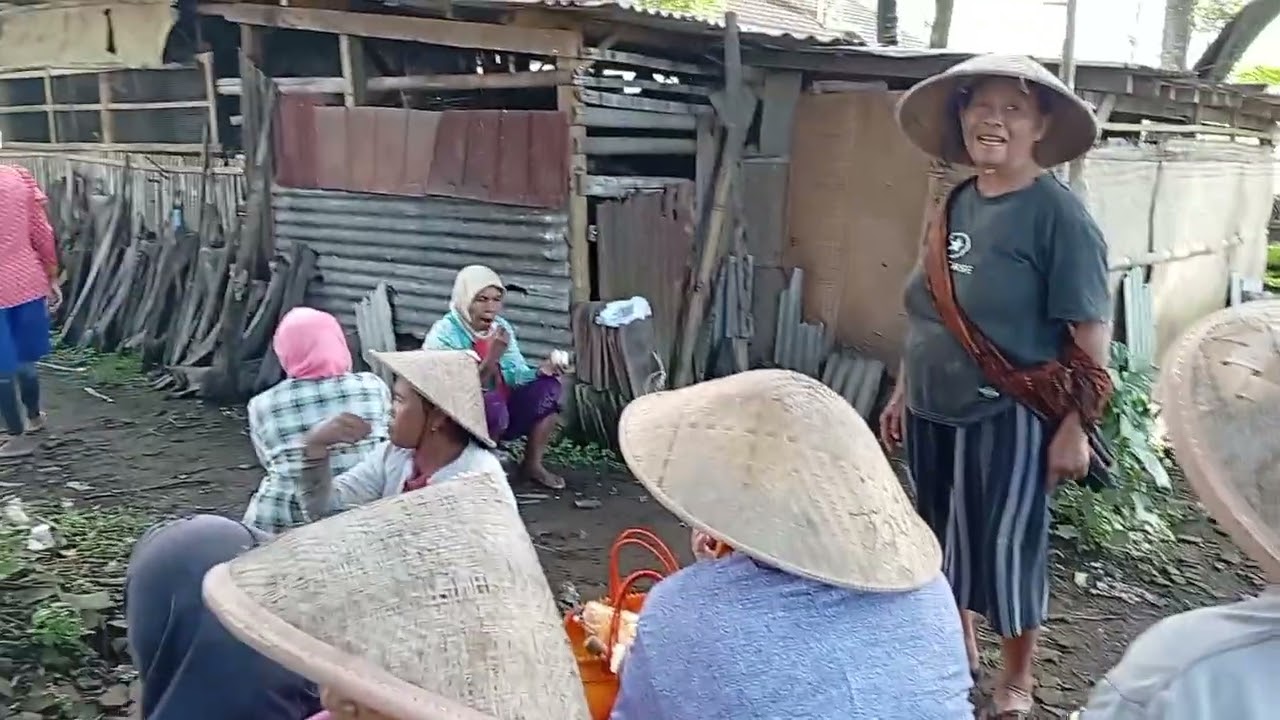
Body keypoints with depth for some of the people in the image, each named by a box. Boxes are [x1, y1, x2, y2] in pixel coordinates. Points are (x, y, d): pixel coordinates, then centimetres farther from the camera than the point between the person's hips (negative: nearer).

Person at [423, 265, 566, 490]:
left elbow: (516, 375, 1)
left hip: (502, 413, 7)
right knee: (492, 403, -36)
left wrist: (541, 371, -21)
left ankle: (532, 465, -1)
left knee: (548, 387, -12)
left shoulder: (501, 327, 3)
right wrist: (492, 358, -34)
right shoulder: (444, 335, -17)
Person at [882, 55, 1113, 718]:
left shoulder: (1057, 213, -13)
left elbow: (1091, 330, -14)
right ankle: (958, 651, 41)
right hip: (934, 412, 7)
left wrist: (1075, 427, -15)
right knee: (943, 538, 18)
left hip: (1007, 417, -6)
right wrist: (903, 393, 16)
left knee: (1005, 546, 7)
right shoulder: (953, 205, 6)